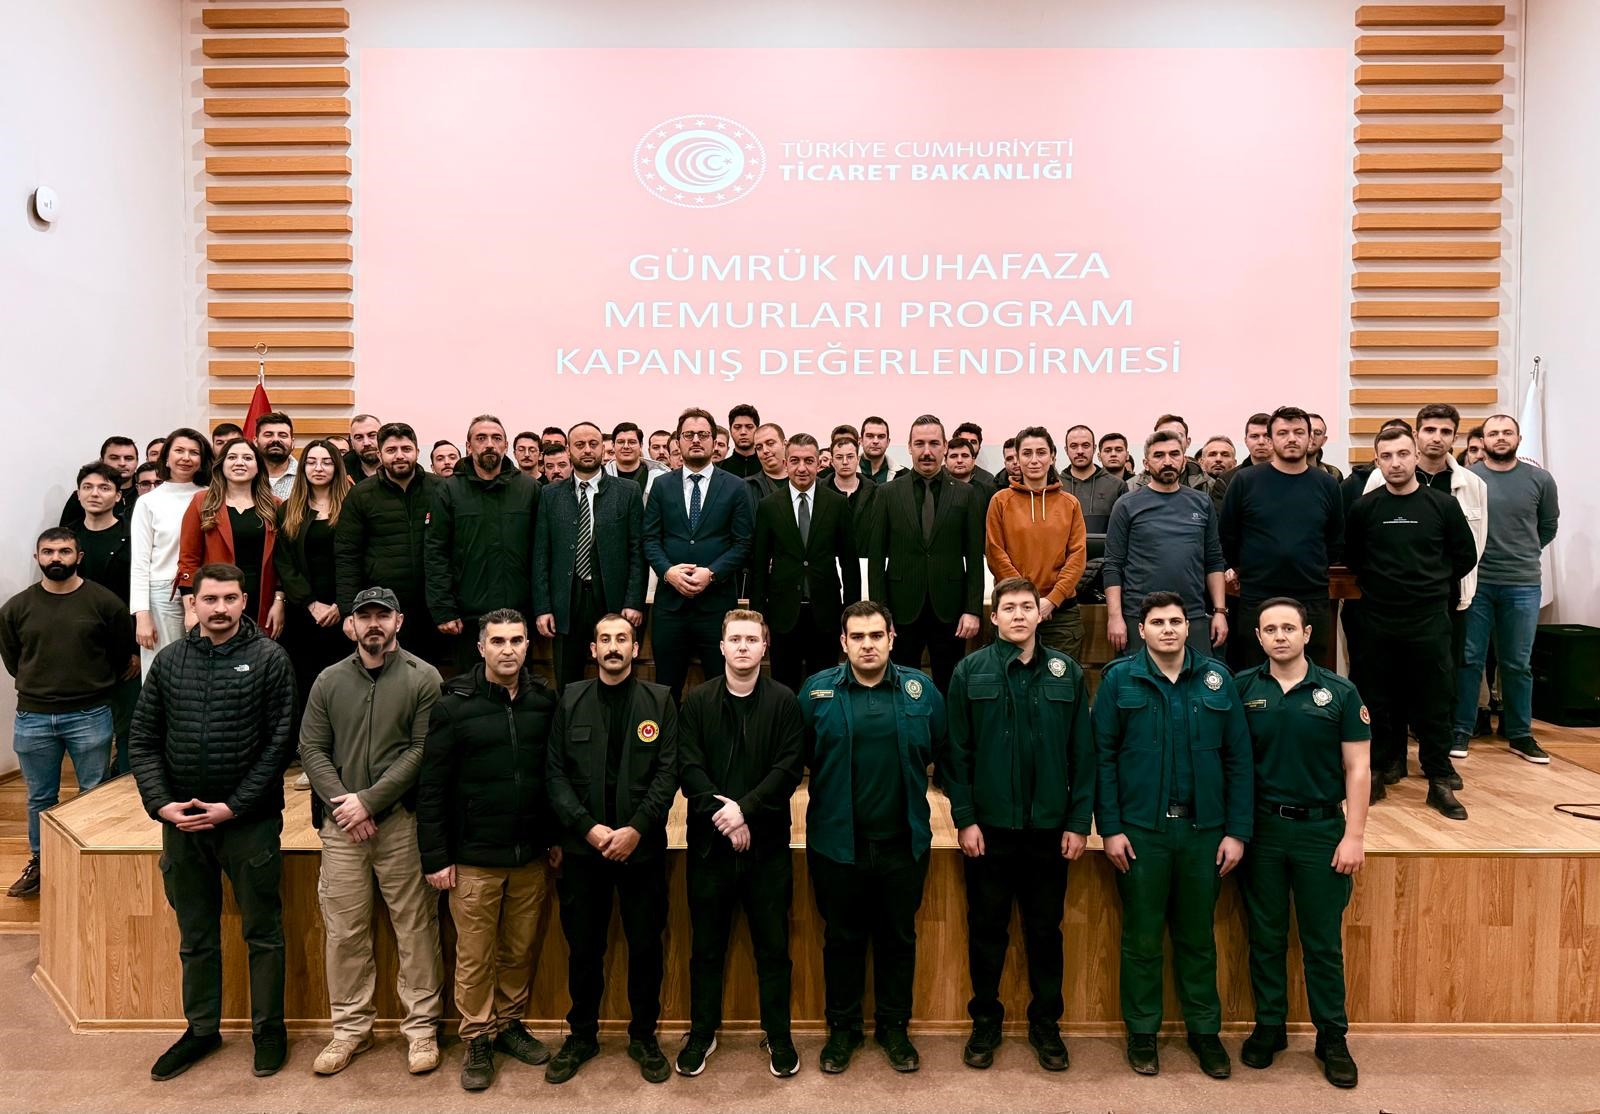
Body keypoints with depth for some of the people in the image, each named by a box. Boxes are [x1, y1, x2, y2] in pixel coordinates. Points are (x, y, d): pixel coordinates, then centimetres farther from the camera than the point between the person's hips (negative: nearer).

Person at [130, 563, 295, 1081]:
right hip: (181, 822, 4)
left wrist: (234, 806, -13)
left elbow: (279, 743, -9)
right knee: (195, 935, 17)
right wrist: (160, 803, -5)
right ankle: (201, 1029, 32)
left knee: (262, 932, 8)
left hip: (250, 823, -4)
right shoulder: (169, 661, 5)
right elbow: (143, 739, 7)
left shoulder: (269, 658, -6)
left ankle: (268, 1029, 23)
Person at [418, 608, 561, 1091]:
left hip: (531, 856, 3)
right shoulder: (454, 706, -8)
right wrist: (436, 857, -8)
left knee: (520, 951, 14)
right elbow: (431, 787, -7)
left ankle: (509, 1024, 33)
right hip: (474, 858, -3)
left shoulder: (545, 701, 1)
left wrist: (555, 837, 7)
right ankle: (477, 1039, 25)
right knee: (475, 956, 8)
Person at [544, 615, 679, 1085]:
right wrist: (587, 827, -11)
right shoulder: (570, 700, 5)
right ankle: (582, 1034, 29)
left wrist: (636, 828, -14)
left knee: (645, 945, 8)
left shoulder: (660, 700, 1)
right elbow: (555, 772, 0)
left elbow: (668, 772, -5)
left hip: (642, 846, -1)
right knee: (583, 947, 11)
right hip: (583, 846, 1)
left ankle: (644, 1035, 26)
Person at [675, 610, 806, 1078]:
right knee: (706, 946, 12)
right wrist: (722, 815, -16)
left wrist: (745, 809, -17)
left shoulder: (784, 701, -1)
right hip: (709, 842, 1)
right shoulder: (696, 702, 2)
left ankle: (778, 1035, 25)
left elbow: (790, 767, -8)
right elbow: (689, 768, -5)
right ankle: (701, 1033, 29)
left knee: (773, 946, 9)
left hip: (767, 843, -1)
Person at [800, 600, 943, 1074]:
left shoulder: (921, 689, -3)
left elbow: (940, 749, 5)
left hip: (903, 841, 1)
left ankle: (894, 1027, 34)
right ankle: (842, 1029, 32)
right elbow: (798, 757, -1)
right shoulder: (817, 691, -5)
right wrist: (832, 787, 0)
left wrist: (906, 776, 5)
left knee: (899, 937, 15)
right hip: (837, 841, -1)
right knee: (842, 938, 14)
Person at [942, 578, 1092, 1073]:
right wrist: (964, 818, -8)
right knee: (987, 928, 11)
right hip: (988, 826, -1)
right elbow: (955, 751, -4)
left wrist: (1079, 822, -2)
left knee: (1045, 929, 13)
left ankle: (1046, 1023, 30)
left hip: (1050, 827, 1)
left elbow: (1083, 753, 2)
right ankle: (985, 1020, 28)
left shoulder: (1067, 673, 1)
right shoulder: (970, 672, -3)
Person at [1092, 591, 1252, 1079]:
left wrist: (1237, 831, -2)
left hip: (1204, 829, 2)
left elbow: (1238, 759, 2)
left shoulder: (1217, 678, 1)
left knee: (1198, 937, 15)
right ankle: (1142, 1031, 26)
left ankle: (1204, 1030, 32)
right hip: (1140, 830, -1)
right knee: (1141, 937, 10)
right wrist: (1109, 828, -9)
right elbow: (1102, 757, -4)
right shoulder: (1119, 679, -4)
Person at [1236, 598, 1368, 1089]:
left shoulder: (1339, 692, -3)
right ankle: (1269, 1027, 25)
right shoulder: (1241, 689, -1)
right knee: (1265, 937, 11)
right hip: (1261, 828, 1)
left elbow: (1357, 768, -2)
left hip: (1321, 829, -1)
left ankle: (1332, 1038, 22)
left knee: (1323, 941, 8)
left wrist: (1353, 835, -7)